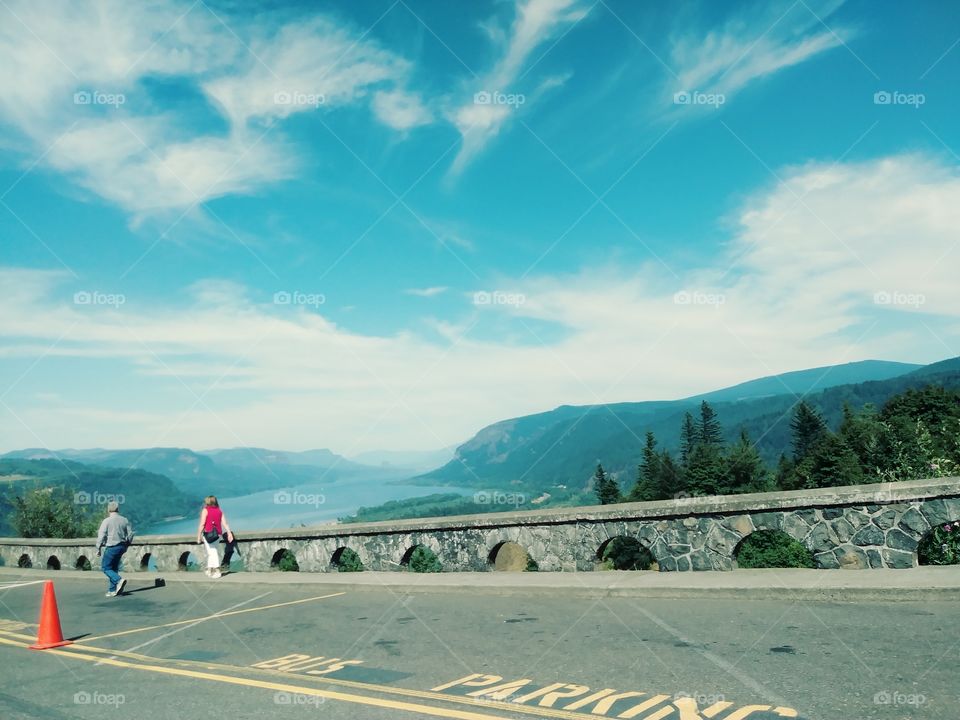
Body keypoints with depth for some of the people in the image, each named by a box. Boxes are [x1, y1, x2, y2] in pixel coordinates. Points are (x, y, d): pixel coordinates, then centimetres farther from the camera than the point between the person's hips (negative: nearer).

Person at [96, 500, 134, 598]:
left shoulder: (106, 521, -10)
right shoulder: (124, 520, 5)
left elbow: (101, 536, -12)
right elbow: (130, 534, 8)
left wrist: (98, 549, -2)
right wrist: (126, 546, 20)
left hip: (111, 547, -6)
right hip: (122, 546, 6)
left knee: (105, 567, 5)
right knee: (114, 568, 16)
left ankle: (119, 580, -18)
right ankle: (112, 590, 16)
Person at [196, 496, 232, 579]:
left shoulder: (205, 510, -3)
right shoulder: (219, 511, 11)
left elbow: (202, 524, -10)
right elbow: (225, 523, 2)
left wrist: (199, 536, -7)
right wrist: (229, 533, -2)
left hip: (208, 534, -5)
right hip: (217, 534, 5)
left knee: (211, 552, -3)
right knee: (212, 551, 18)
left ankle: (217, 570, -10)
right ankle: (209, 569, 24)